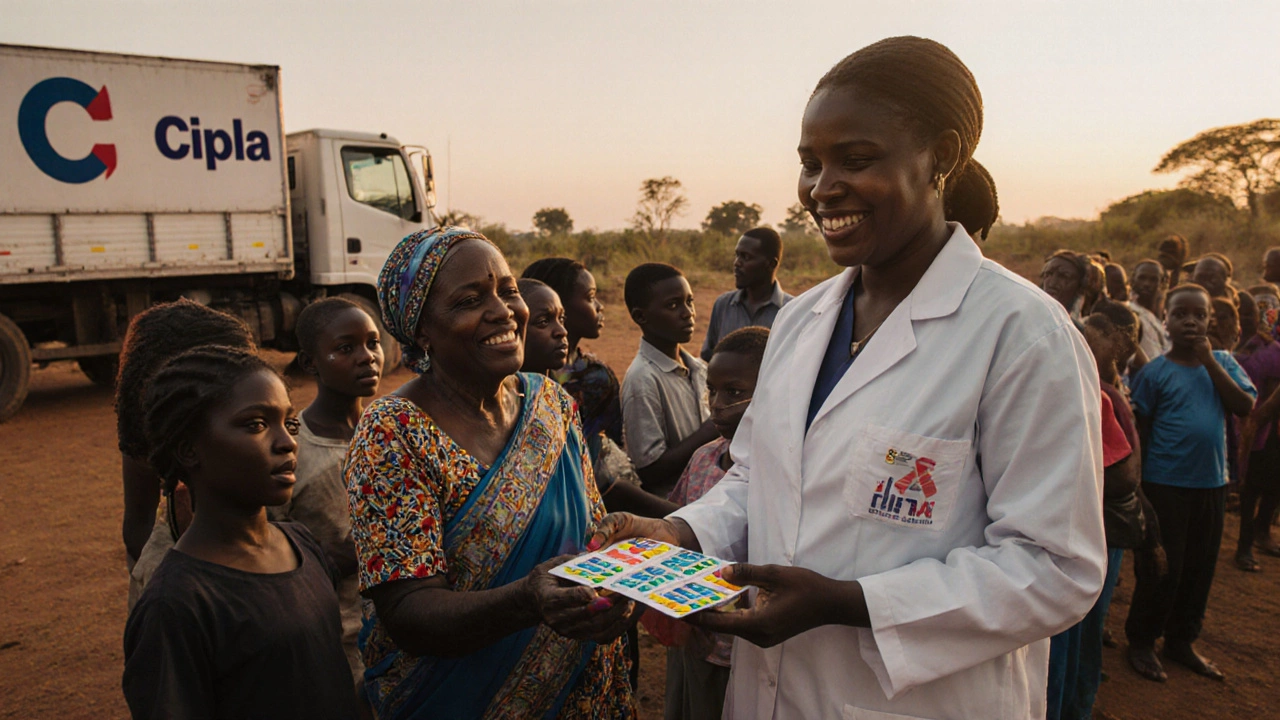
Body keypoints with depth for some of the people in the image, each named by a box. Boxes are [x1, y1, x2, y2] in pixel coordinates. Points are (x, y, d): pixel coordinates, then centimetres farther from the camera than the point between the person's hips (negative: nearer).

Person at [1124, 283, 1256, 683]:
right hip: (1166, 485, -4)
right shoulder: (1155, 372, -7)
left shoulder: (1222, 361, 4)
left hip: (1211, 482, 4)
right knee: (1164, 568, 1)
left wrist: (1210, 362, -14)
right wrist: (1139, 484, -4)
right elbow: (1139, 429, -4)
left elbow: (1247, 407, -9)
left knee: (1200, 567, 14)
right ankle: (1141, 641, 18)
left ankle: (1181, 640, 30)